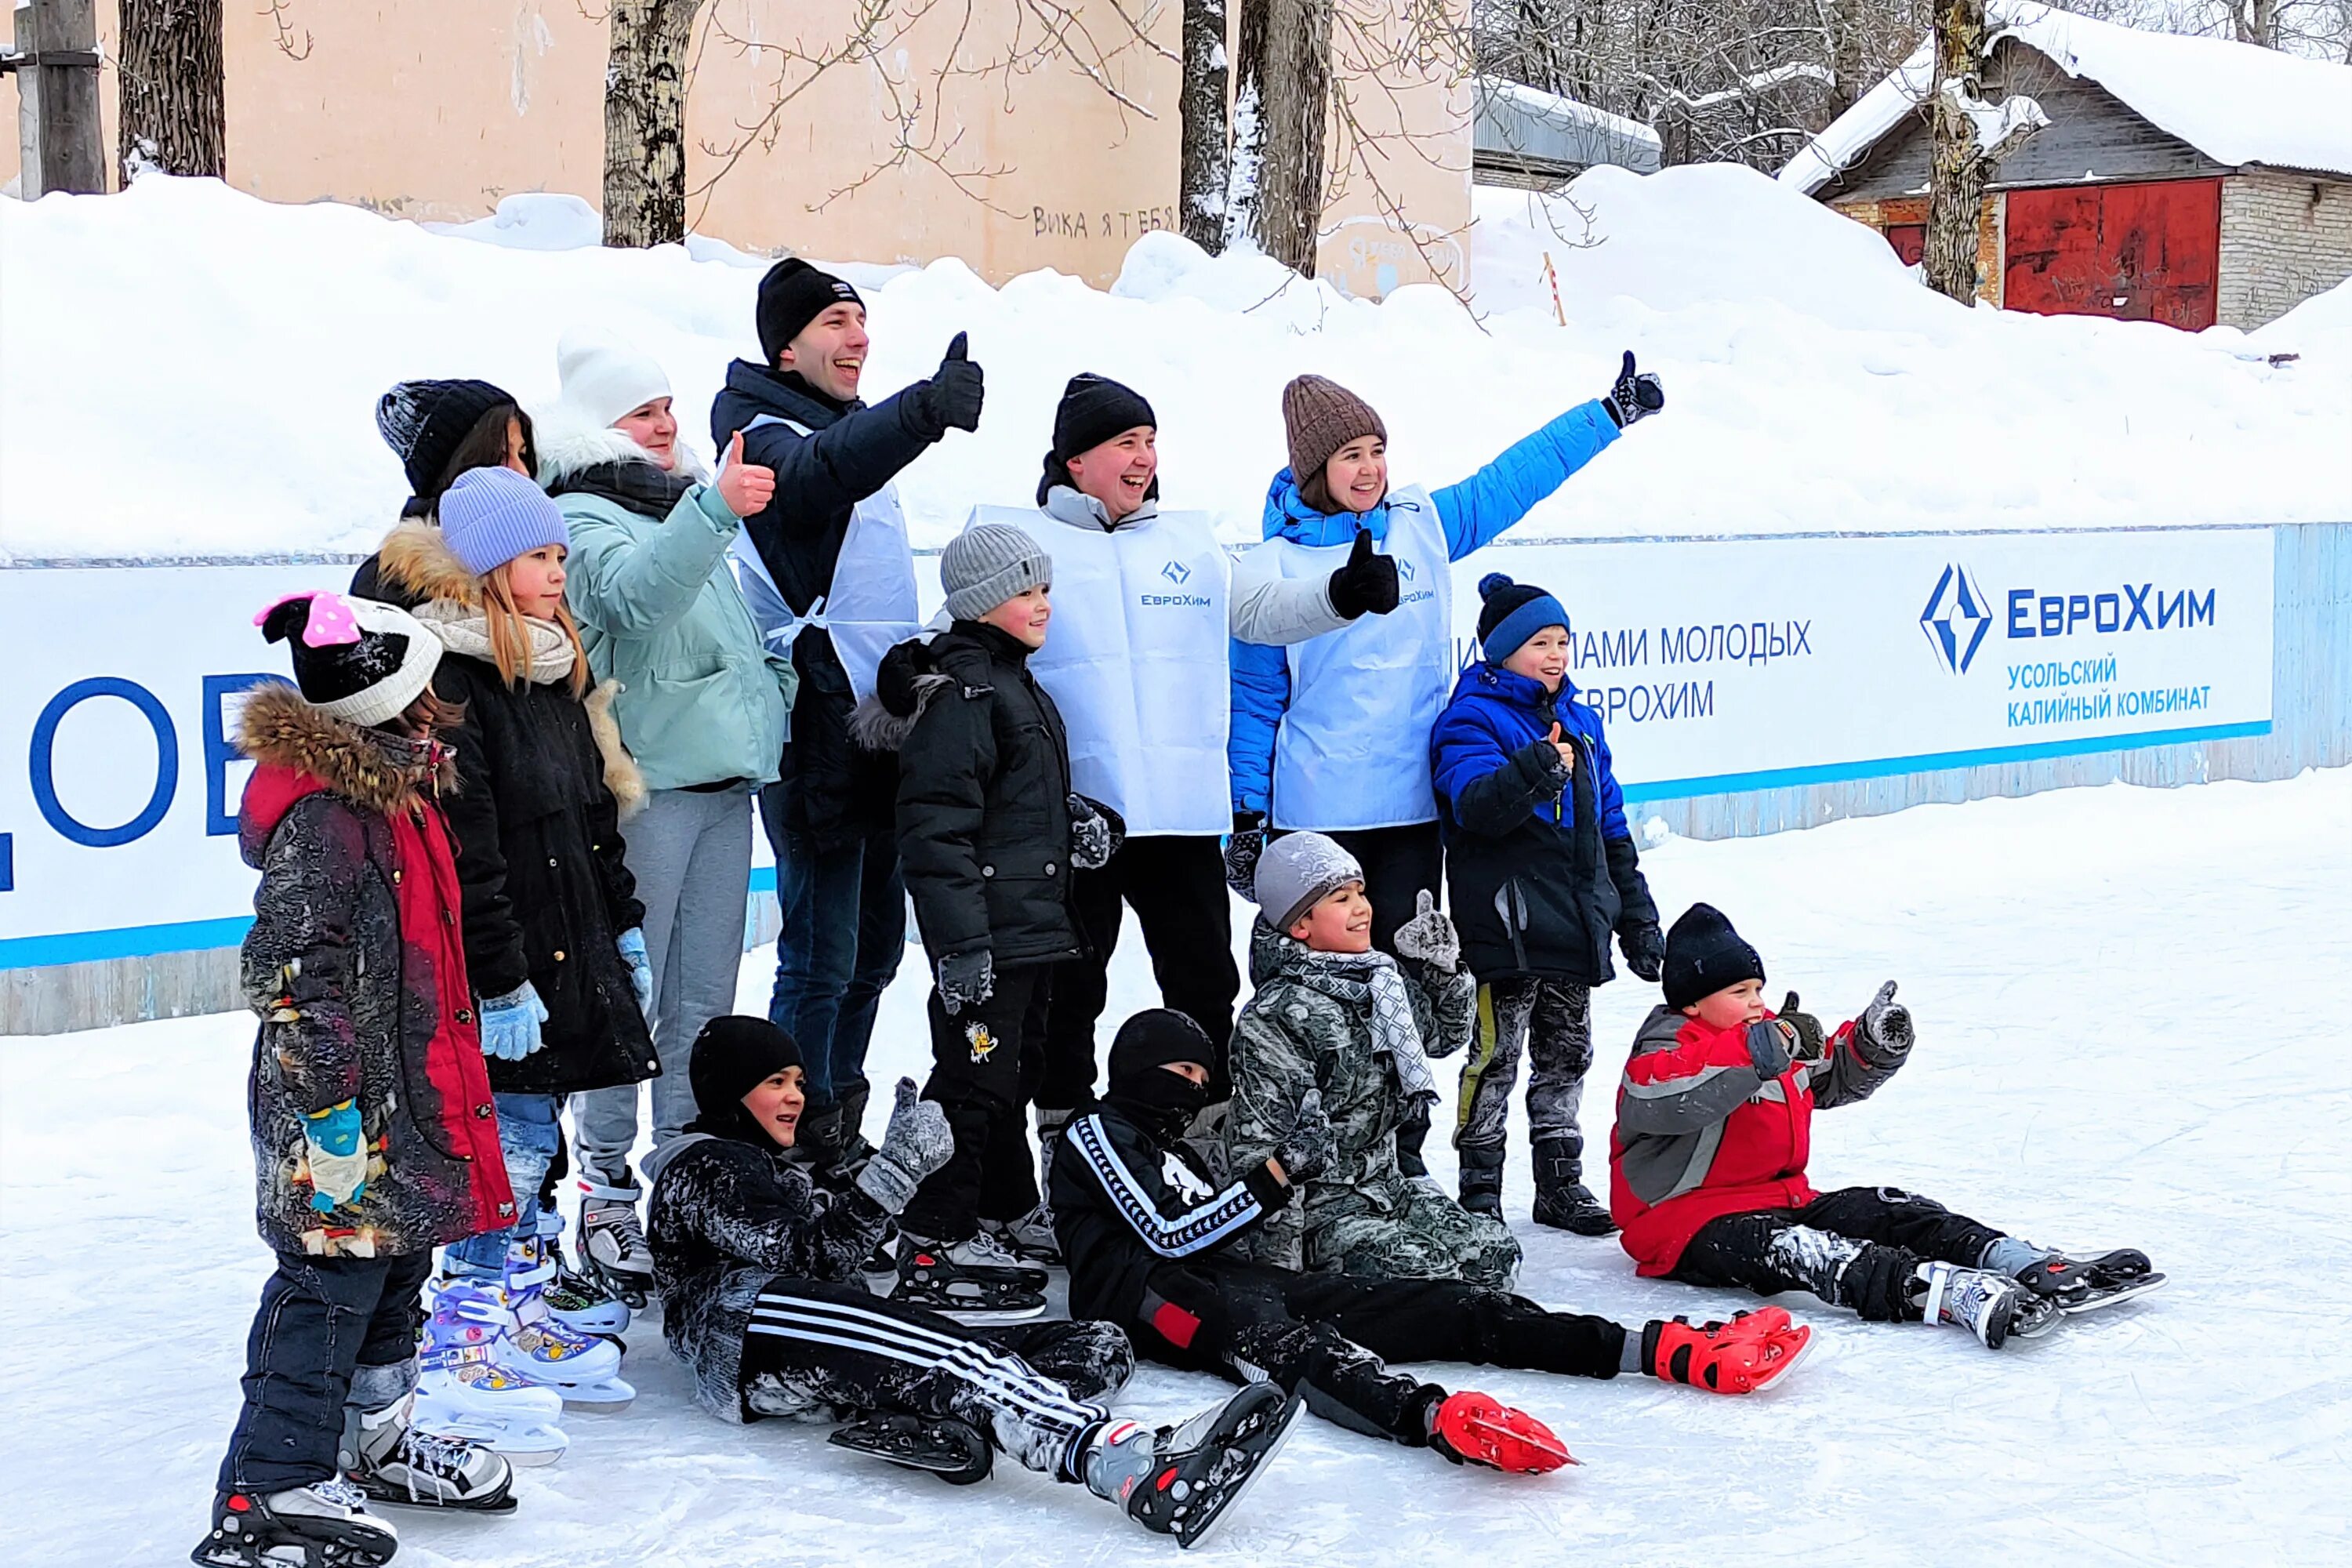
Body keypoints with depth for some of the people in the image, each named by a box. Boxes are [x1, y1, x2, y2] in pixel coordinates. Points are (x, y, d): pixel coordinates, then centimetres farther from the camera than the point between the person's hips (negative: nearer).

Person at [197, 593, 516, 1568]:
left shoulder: (397, 786, 10)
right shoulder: (322, 818, -21)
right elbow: (292, 976, -23)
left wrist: (442, 1075, 27)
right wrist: (331, 1105, -23)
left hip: (405, 1096, 10)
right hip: (344, 1116, -10)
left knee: (394, 1267, 21)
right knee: (332, 1283, -4)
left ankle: (375, 1441, 38)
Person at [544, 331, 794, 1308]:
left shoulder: (690, 509, 21)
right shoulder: (586, 518, -6)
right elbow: (635, 594, -29)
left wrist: (777, 693, 18)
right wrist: (711, 510, -41)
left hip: (723, 781, 8)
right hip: (645, 785, -8)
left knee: (705, 1001, 12)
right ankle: (606, 1192, 0)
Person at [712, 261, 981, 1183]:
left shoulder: (859, 431, 18)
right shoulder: (770, 439, -10)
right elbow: (822, 471, -37)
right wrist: (923, 412, -54)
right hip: (818, 735, -9)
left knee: (874, 948, 16)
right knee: (822, 957, -8)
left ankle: (838, 1133, 28)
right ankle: (806, 1154, 1)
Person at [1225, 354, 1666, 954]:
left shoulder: (1424, 525, 6)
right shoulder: (1274, 566, -5)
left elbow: (1516, 476, 16)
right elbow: (1254, 698, -1)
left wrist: (1611, 411, 19)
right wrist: (1246, 817, -2)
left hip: (1414, 803, 4)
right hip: (1317, 812, -4)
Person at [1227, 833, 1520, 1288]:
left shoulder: (1386, 978, 6)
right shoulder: (1276, 1018, -19)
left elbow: (1446, 1036, 27)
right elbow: (1259, 1146, -20)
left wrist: (1442, 971, 7)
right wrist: (1279, 1258, -22)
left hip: (1388, 1182, 8)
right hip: (1318, 1204, -8)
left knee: (1495, 1252, -4)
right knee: (1426, 1275, -23)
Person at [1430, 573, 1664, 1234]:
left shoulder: (1581, 722, 15)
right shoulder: (1472, 719, -8)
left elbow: (1611, 828, 20)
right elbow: (1476, 806, -25)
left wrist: (1637, 918, 20)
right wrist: (1533, 769, -43)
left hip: (1575, 924, 7)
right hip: (1505, 925, -7)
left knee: (1567, 1056, 13)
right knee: (1495, 1057, -1)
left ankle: (1562, 1185, 23)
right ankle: (1478, 1188, 9)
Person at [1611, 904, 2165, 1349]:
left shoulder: (1779, 1036, 17)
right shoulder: (1666, 1046, -11)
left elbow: (1836, 1079, 28)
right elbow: (1673, 1097, -35)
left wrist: (1876, 1045, 6)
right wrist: (1762, 1050, -39)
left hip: (1782, 1200, 9)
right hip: (1690, 1224, -9)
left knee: (1891, 1211, -11)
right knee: (1792, 1249, -36)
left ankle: (2028, 1266, -27)